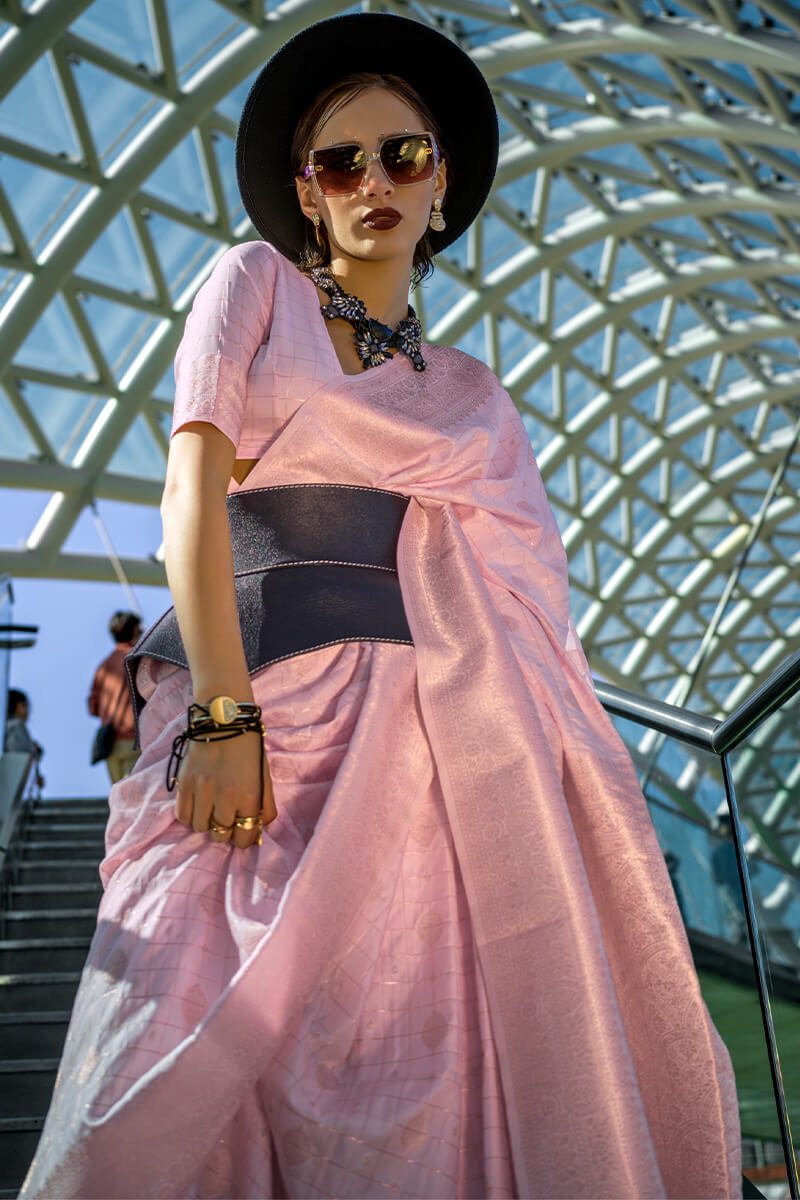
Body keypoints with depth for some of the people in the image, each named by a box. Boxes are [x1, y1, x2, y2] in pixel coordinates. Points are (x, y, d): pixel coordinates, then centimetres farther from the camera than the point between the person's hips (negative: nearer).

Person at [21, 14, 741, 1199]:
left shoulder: (471, 390, 20)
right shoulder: (256, 281, 12)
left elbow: (518, 592, 16)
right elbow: (195, 486, -2)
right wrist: (221, 714, -15)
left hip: (438, 732, 4)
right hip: (267, 694, -3)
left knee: (425, 1092, 1)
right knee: (213, 1078, -6)